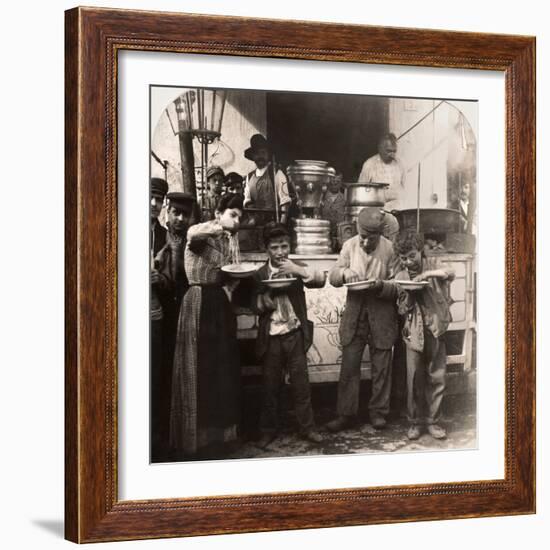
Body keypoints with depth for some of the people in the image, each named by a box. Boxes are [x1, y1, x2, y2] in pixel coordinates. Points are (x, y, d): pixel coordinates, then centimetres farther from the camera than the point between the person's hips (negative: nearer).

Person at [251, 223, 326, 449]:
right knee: (270, 385, 7)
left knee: (301, 383, 4)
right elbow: (255, 307, -4)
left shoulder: (297, 269, 2)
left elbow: (321, 280, -13)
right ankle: (268, 430, 17)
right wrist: (270, 293, -20)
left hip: (295, 335, 0)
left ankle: (307, 428, 13)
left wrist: (299, 270, -27)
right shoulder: (260, 275, 2)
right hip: (270, 337, 0)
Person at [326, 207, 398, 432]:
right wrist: (344, 272, -21)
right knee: (349, 367, 2)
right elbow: (332, 278, 1)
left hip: (381, 314, -1)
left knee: (381, 367, 8)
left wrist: (381, 286, -24)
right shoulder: (350, 245, -2)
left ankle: (378, 412, 22)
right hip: (354, 313, 1)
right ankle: (346, 414, 10)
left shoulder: (390, 249, -8)